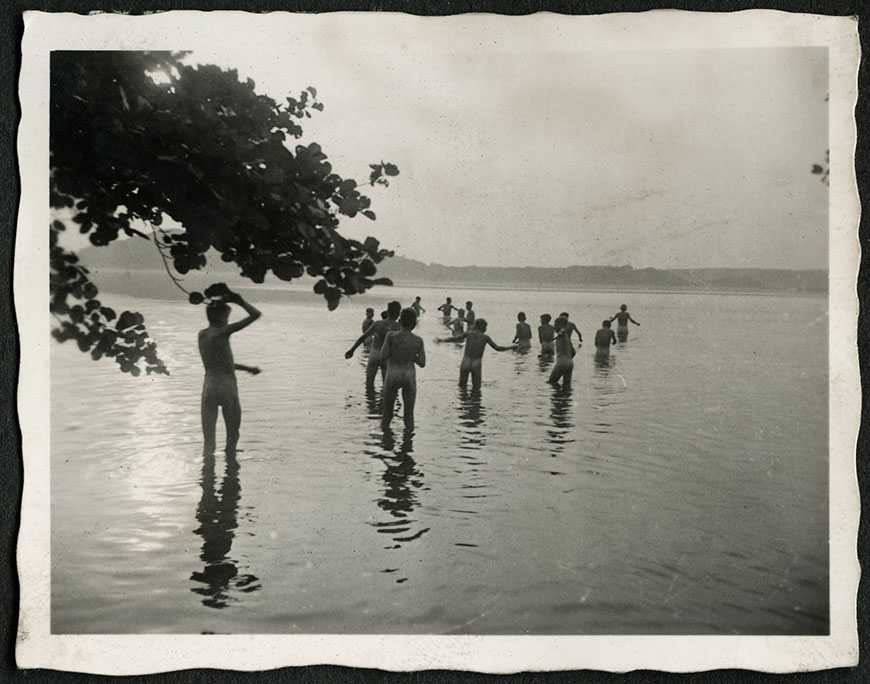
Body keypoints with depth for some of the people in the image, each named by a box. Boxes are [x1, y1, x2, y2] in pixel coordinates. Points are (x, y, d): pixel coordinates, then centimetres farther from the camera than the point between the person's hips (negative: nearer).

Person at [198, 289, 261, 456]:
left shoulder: (201, 334, 11)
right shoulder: (222, 333, -9)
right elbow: (255, 315, -10)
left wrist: (247, 368, 32)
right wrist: (238, 300, 3)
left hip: (208, 387, 5)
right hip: (227, 388, -5)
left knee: (208, 441, 1)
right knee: (232, 436, 13)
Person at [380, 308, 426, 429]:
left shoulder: (391, 336, -9)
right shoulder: (418, 340, -3)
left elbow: (383, 357, -8)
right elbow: (422, 364, -1)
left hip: (392, 376, -1)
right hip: (409, 377, 1)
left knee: (387, 413, 13)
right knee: (409, 413, 9)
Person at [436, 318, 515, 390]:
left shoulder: (468, 333, 4)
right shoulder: (486, 337, 1)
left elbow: (454, 338, 1)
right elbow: (497, 348, 1)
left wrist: (441, 340, 14)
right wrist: (511, 347, 14)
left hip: (465, 363, 1)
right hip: (476, 365, -1)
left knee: (462, 386, 13)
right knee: (476, 388, 6)